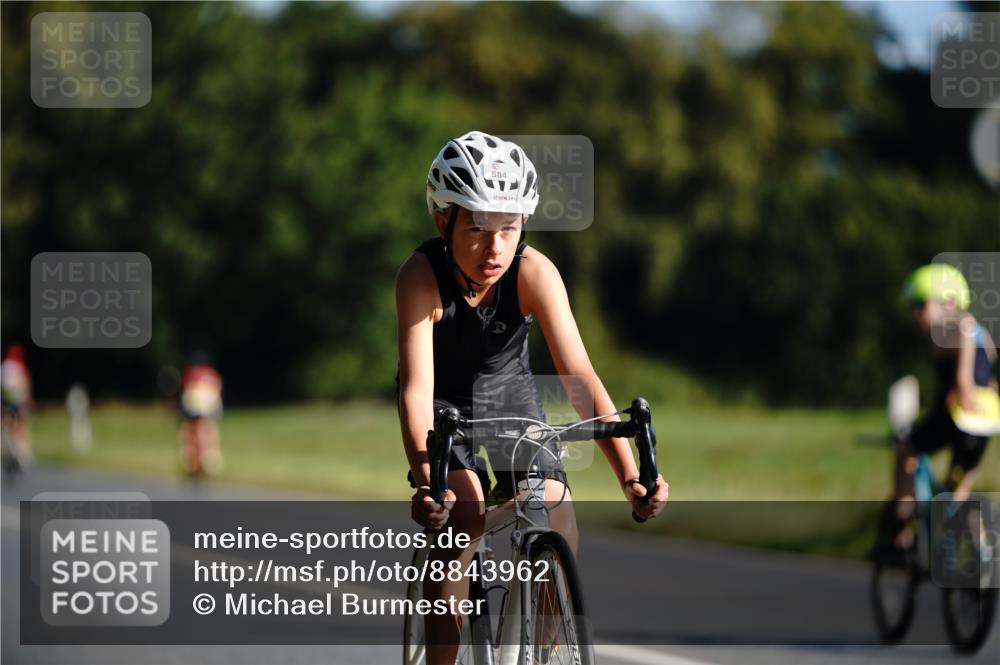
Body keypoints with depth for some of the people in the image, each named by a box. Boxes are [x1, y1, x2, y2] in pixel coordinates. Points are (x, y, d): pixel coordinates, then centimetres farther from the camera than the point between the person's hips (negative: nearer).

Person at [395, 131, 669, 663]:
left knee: (560, 544, -10)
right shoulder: (421, 276, -30)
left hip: (510, 395, 2)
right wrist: (425, 480, -53)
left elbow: (579, 376, -32)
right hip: (445, 404, -2)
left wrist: (629, 477, -42)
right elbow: (417, 387, -38)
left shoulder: (534, 273, -26)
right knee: (463, 520, -29)